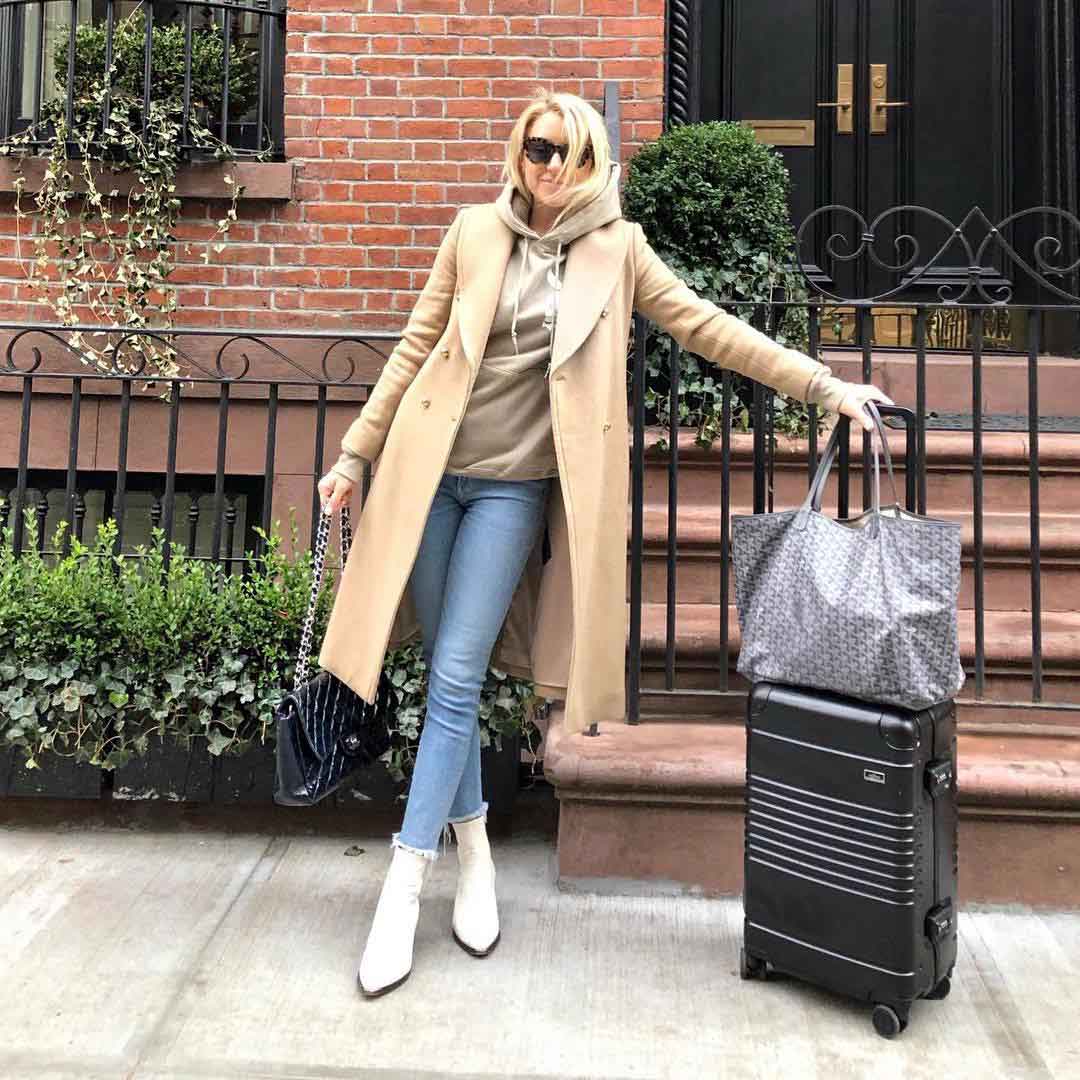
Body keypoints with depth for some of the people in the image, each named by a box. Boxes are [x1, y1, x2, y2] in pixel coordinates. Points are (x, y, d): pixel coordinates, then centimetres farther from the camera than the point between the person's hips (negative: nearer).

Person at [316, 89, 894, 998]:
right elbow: (417, 348, 7)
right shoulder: (476, 233, 5)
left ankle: (403, 890, 3)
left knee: (456, 680, -7)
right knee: (448, 677, 8)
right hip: (429, 470, 2)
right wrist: (356, 455, 6)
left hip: (512, 487, -2)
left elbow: (709, 329, 1)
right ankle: (473, 852, 26)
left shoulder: (615, 248, 2)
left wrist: (824, 384, -3)